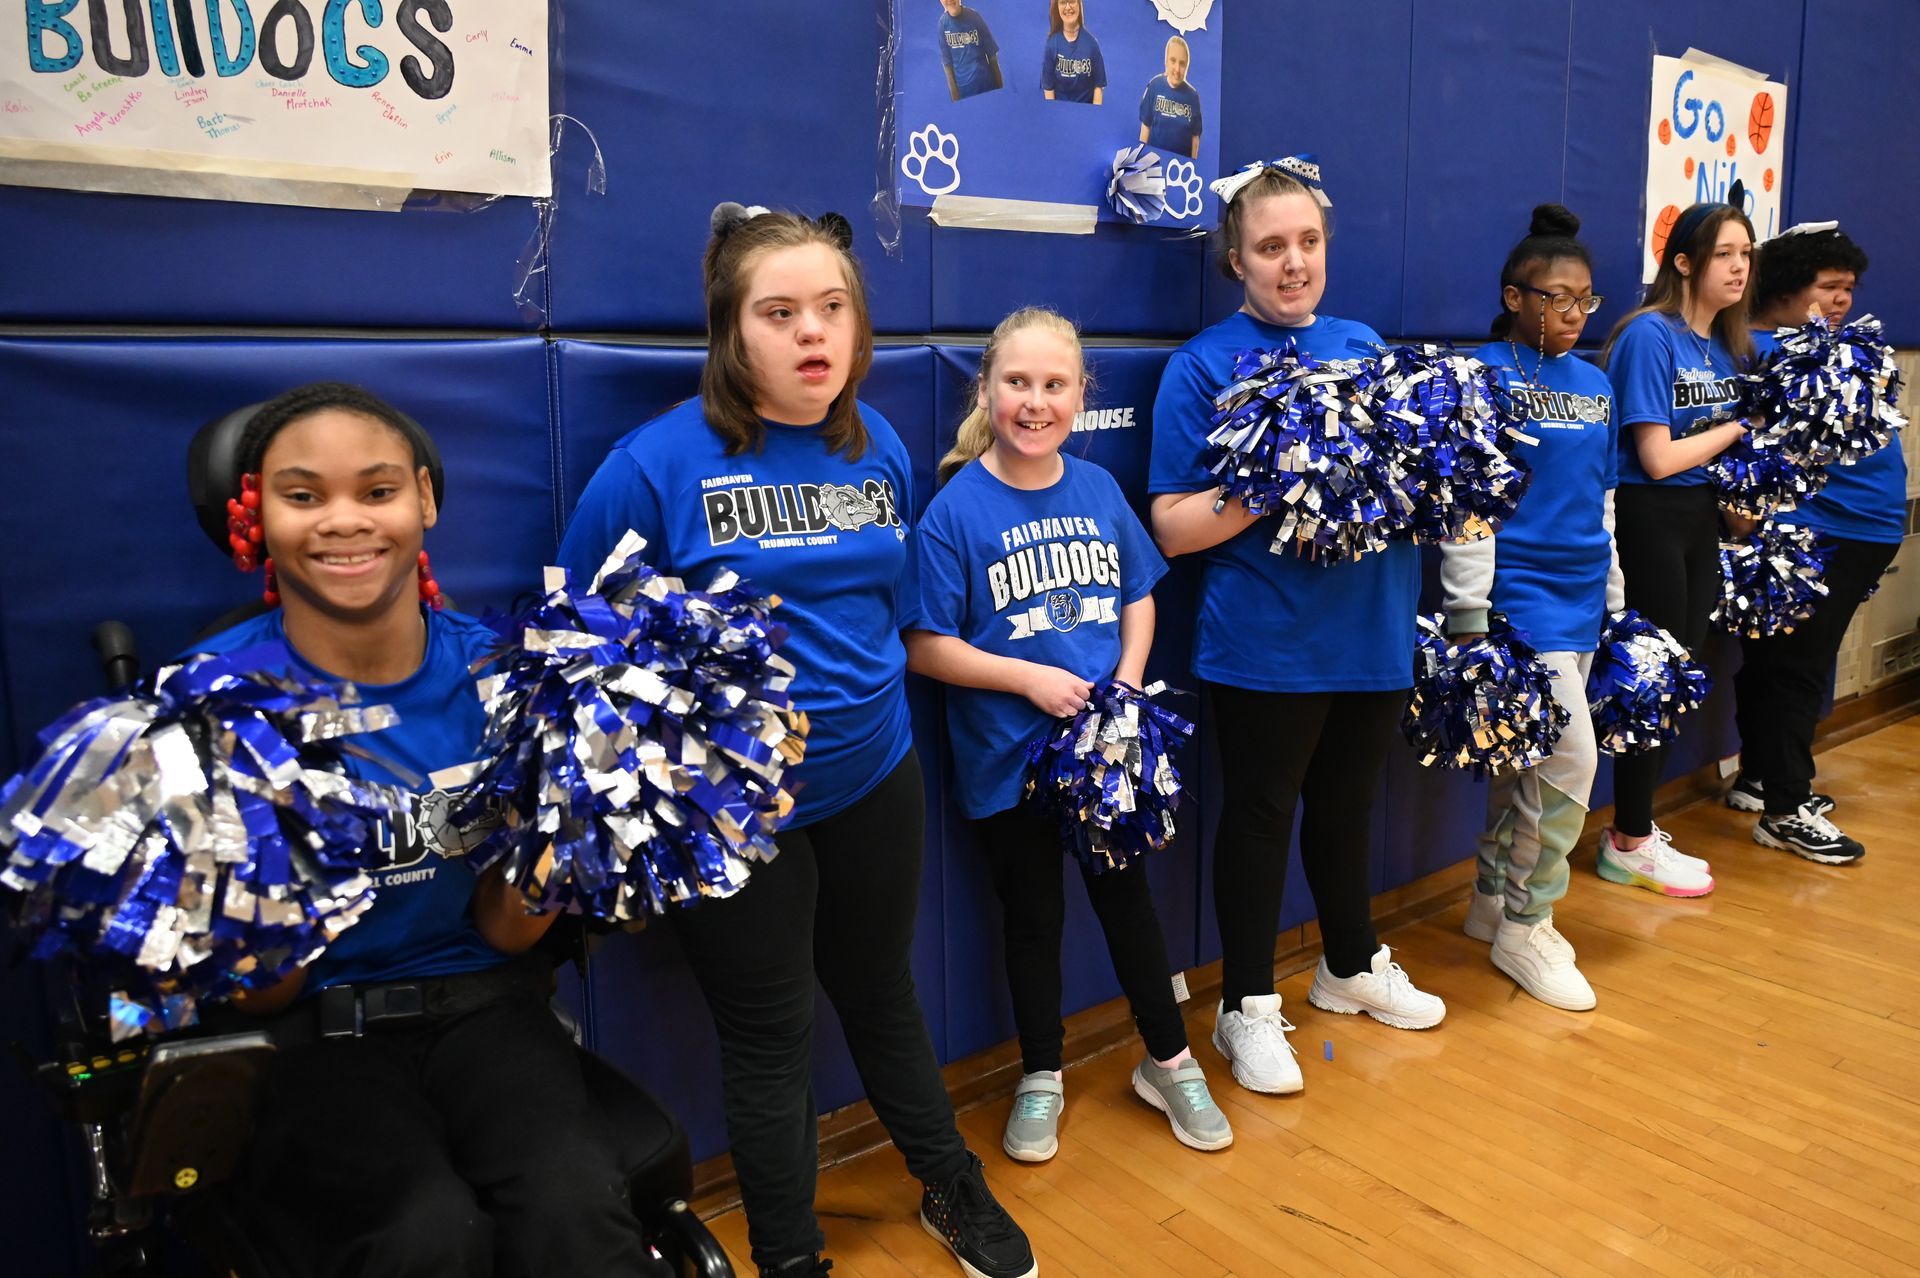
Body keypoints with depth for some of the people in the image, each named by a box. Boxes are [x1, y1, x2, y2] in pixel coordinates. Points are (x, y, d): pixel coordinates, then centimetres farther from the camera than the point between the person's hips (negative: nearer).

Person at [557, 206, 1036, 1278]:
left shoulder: (880, 447, 1)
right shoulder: (659, 464, -16)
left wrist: (871, 703, 12)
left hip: (874, 777, 5)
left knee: (881, 992, 23)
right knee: (772, 1037, 10)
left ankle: (953, 1189, 45)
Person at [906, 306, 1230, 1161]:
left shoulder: (1098, 489, 1)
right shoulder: (955, 510, -12)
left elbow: (1139, 595, 10)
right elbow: (925, 647, -12)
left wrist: (1127, 681, -6)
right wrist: (1030, 679, -19)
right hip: (1008, 759, -3)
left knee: (1127, 898, 16)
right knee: (1033, 917, 13)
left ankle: (1169, 1062, 36)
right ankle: (1041, 1078, 35)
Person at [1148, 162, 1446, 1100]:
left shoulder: (1364, 346, 10)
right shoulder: (1202, 366, -6)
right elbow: (1173, 528, -11)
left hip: (1371, 630, 5)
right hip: (1264, 644, -5)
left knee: (1347, 804, 20)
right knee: (1259, 814, 7)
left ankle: (1353, 966, 41)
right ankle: (1246, 1007, 24)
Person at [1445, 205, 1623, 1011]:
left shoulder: (1595, 385, 13)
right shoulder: (1484, 377, -8)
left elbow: (1603, 500, 19)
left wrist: (1616, 600, 19)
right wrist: (1469, 616, -15)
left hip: (1580, 595, 7)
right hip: (1516, 593, -7)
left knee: (1526, 762, 12)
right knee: (1571, 757, -9)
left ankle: (1493, 901, 27)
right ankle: (1524, 928, 8)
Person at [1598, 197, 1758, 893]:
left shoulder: (1732, 343, 10)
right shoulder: (1650, 335, -13)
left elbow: (1741, 434, 18)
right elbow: (1659, 458, -17)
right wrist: (1734, 429, -4)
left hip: (1702, 516, 8)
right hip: (1649, 518, -8)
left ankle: (1634, 825, 25)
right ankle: (1629, 844, 11)